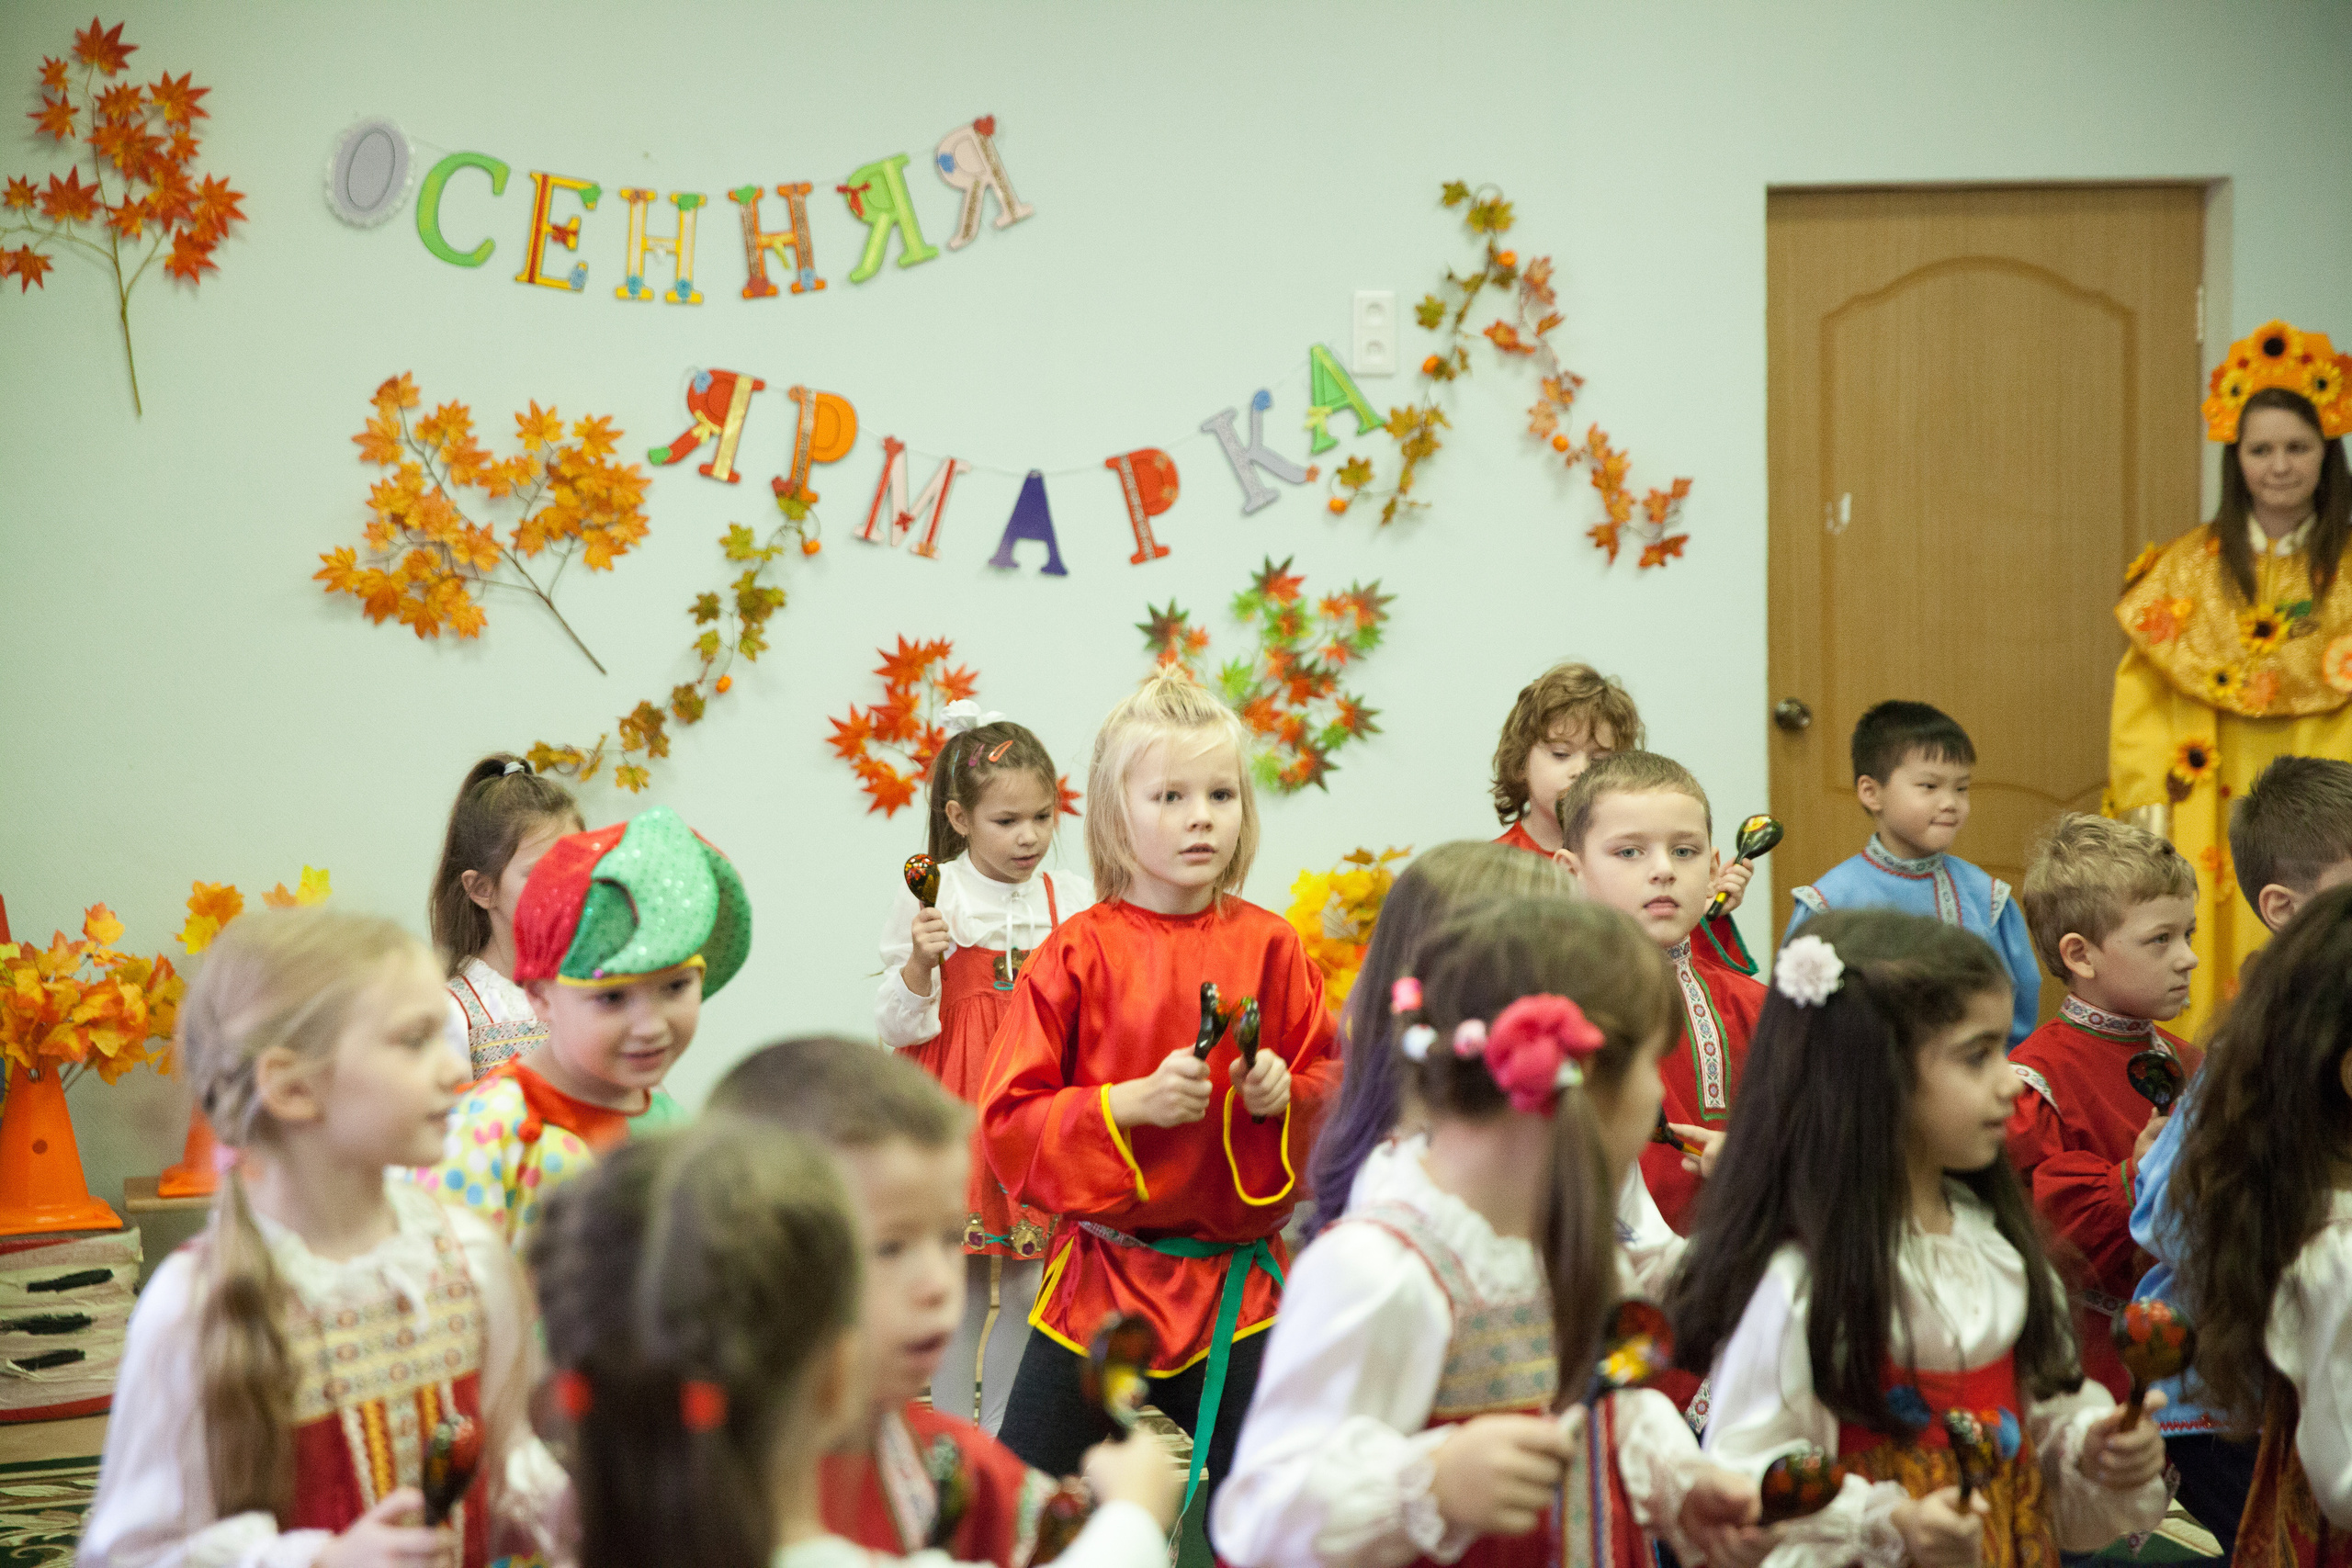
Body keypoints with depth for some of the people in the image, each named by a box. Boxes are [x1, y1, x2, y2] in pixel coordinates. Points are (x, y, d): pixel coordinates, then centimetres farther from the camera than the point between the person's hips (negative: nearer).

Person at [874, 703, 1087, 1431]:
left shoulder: (1069, 901, 4)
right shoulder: (928, 896, -6)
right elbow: (897, 1026, -6)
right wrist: (919, 962, -23)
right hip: (958, 1112, -3)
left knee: (1026, 1287, 6)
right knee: (962, 1286, 0)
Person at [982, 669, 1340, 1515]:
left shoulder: (1269, 947, 2)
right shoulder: (1077, 953, -5)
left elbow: (1331, 1088, 10)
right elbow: (1008, 1121, -6)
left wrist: (1284, 1095, -12)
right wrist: (1132, 1103, -18)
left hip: (1237, 1280, 2)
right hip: (1101, 1277, -2)